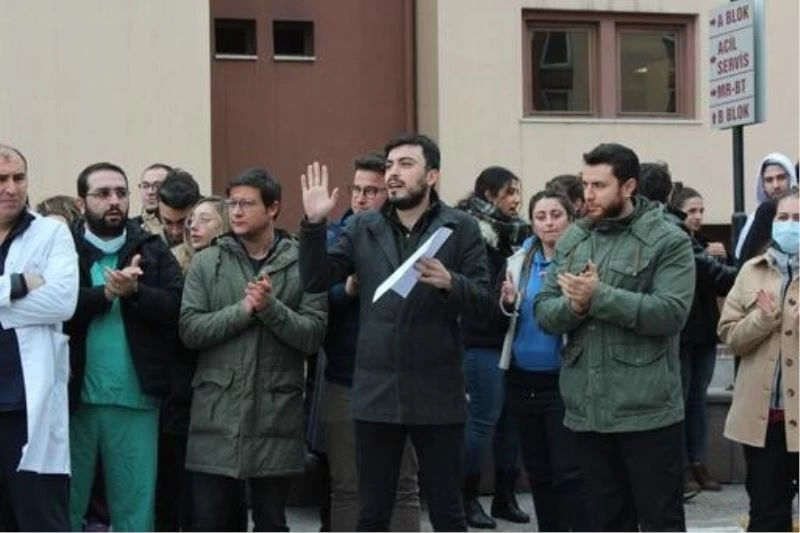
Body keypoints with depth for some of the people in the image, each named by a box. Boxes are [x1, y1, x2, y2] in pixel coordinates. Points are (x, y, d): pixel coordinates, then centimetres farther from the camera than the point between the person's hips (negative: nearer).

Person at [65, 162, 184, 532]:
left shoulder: (153, 250, 7)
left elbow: (175, 308, -6)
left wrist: (134, 291, -20)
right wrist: (107, 293, -18)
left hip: (135, 397, 1)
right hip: (73, 396, -1)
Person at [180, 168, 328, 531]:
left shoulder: (302, 263, 0)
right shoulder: (206, 262, 5)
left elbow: (313, 334, -6)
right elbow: (189, 329, -4)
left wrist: (271, 307, -18)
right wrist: (243, 310, -14)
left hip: (276, 414, -1)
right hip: (216, 414, 1)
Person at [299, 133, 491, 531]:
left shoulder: (461, 228, -1)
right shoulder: (362, 229, 7)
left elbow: (483, 300, -6)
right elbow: (315, 281, 1)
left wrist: (449, 282, -26)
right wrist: (314, 223, -12)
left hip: (437, 392, -2)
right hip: (376, 391, 2)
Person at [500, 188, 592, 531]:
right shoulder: (520, 260, 9)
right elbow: (508, 318, 13)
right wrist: (508, 303, -8)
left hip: (564, 379, -6)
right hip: (524, 379, 6)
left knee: (569, 471, -7)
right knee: (537, 470, 13)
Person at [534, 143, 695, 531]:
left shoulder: (668, 241, -5)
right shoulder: (571, 241, 11)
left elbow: (671, 312, -18)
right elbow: (543, 312, 6)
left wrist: (599, 296, -20)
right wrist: (572, 305, -15)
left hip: (647, 409, -5)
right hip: (586, 408, 5)